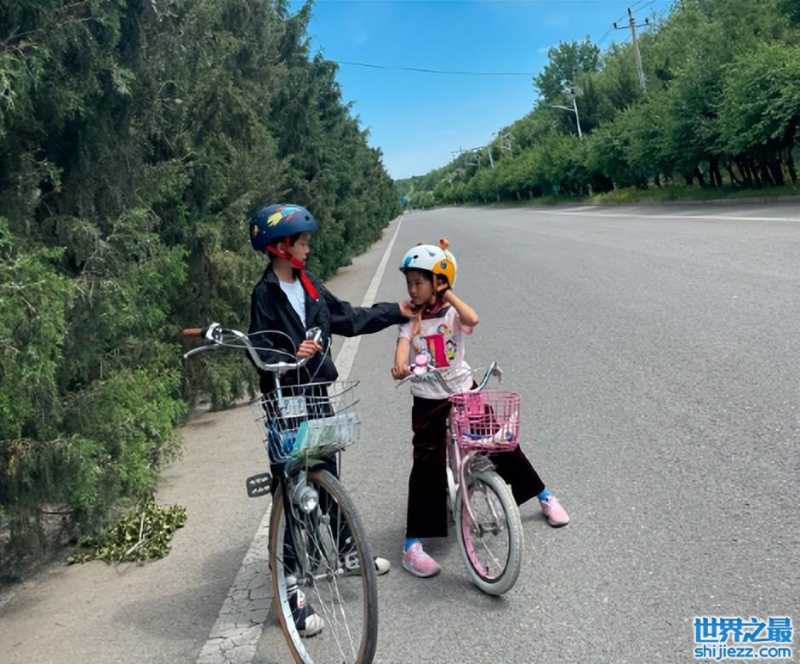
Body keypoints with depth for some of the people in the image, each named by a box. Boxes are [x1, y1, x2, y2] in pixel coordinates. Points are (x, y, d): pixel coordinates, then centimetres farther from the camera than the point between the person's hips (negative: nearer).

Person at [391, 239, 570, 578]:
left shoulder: (452, 312, -5)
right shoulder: (410, 316, -1)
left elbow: (472, 319, -28)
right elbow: (403, 342, -20)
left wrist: (450, 296, -20)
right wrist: (400, 365, -40)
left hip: (464, 390, 0)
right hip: (428, 400, 0)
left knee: (502, 444, 7)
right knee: (427, 466, -8)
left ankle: (544, 496, 32)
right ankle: (413, 545, -3)